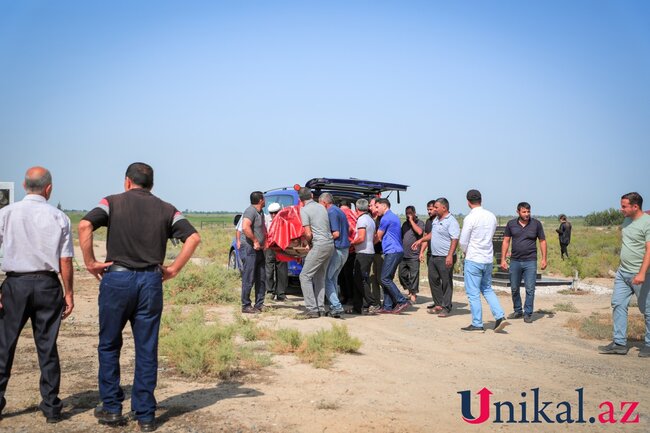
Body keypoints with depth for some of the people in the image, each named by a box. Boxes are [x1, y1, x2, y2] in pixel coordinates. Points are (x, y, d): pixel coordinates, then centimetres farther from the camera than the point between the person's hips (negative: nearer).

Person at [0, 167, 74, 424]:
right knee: (47, 347, 8)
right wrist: (68, 293, 7)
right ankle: (51, 407, 15)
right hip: (47, 285, 0)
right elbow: (65, 261, -2)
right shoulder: (59, 218, -2)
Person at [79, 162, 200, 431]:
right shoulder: (165, 209, 9)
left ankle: (112, 408, 19)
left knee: (109, 346, 15)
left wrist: (90, 263, -5)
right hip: (151, 281, 2)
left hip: (117, 278, -1)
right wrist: (173, 269, 2)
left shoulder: (113, 202, 4)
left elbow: (85, 225, -13)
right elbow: (193, 237, -2)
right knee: (147, 350, 8)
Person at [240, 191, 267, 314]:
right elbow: (245, 227, -29)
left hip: (259, 250, 10)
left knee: (261, 279, 12)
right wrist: (255, 241, -23)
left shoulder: (260, 212, 17)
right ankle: (246, 306, 1)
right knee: (249, 279, -6)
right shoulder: (250, 211, -14)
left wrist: (264, 242, 16)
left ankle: (259, 304, 19)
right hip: (249, 249, -10)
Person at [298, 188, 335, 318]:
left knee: (305, 276, -2)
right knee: (320, 277, 15)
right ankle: (320, 308, 13)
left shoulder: (304, 210, -6)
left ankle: (312, 309, -6)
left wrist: (309, 243, 8)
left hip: (319, 245, -8)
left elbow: (308, 234, -12)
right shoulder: (322, 207, 16)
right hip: (330, 243, 8)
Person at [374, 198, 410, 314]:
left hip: (392, 252, -10)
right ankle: (388, 307, 8)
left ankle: (402, 302, -11)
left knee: (385, 279, -10)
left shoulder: (386, 218, -9)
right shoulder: (394, 217, 21)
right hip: (395, 251, 10)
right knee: (386, 279, 9)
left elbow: (378, 237, 0)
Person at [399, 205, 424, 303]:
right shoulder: (405, 224, 17)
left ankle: (413, 293, 8)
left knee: (414, 275, -2)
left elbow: (419, 232, -21)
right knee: (402, 274, 6)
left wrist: (411, 220, -13)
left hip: (414, 255, -6)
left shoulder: (419, 223, -1)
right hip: (403, 254, 6)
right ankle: (408, 289, 23)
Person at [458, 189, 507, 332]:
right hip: (488, 259, 7)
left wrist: (465, 252, 11)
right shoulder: (492, 216, 5)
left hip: (473, 260, -7)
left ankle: (477, 324, 7)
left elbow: (463, 242, -12)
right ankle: (500, 316, 8)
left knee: (473, 293, 2)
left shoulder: (470, 218, -16)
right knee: (487, 289, 19)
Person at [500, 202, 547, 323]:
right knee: (514, 289, 10)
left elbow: (542, 241, 5)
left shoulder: (536, 224, -1)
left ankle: (528, 314, 6)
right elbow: (506, 241, 6)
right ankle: (518, 311, 25)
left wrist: (544, 259, -2)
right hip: (515, 261, 2)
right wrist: (503, 259, 1)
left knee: (530, 289, -4)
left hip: (530, 261, -2)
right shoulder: (511, 224, 2)